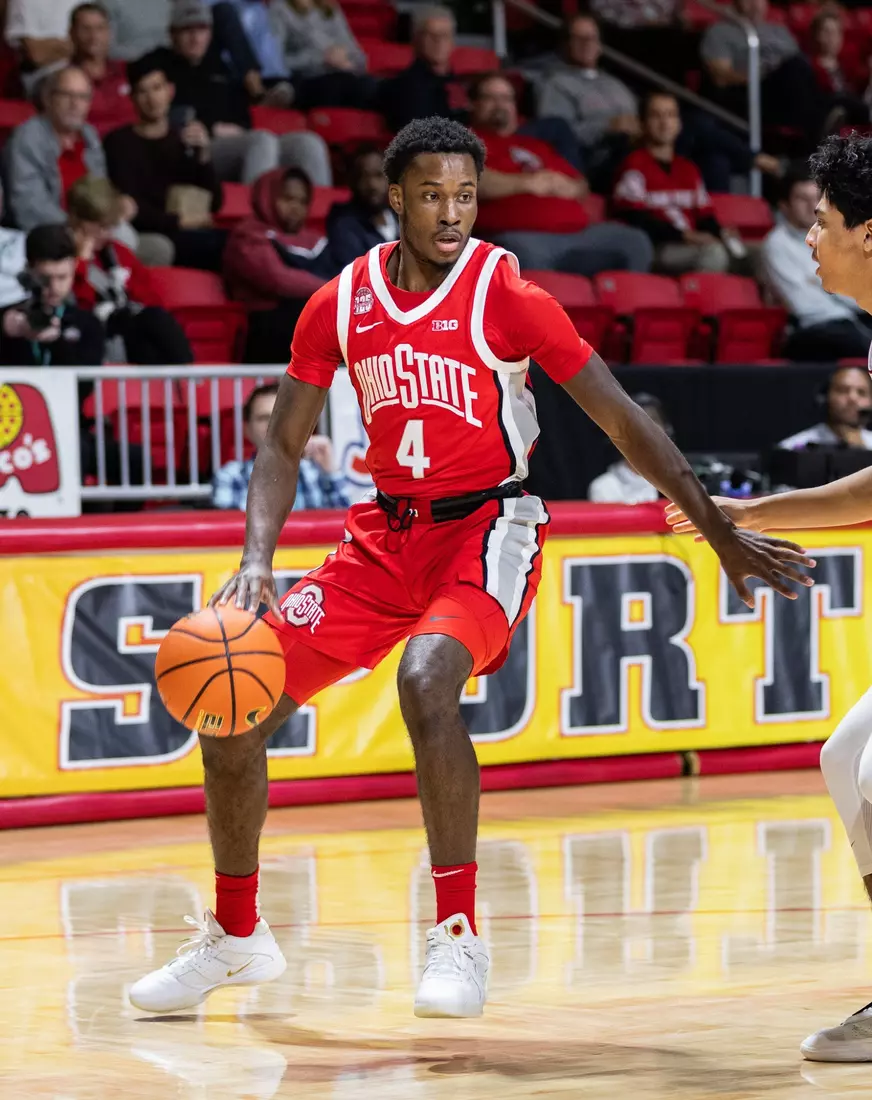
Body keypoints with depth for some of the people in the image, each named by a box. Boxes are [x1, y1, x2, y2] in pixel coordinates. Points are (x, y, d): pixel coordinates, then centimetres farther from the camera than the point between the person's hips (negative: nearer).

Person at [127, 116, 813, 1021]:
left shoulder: (506, 296, -14)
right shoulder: (339, 307, -1)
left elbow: (623, 421, -11)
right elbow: (283, 445, 6)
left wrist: (721, 534, -13)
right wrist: (257, 560, -10)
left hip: (488, 528, -5)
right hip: (386, 531, 5)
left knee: (425, 679, -35)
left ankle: (458, 935, -23)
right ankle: (235, 937, 19)